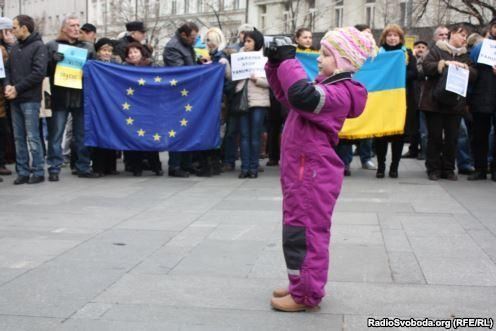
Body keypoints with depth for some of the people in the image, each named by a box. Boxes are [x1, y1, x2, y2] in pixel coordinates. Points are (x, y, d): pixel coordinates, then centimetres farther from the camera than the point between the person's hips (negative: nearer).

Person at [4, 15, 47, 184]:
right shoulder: (15, 48, 16)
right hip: (15, 99, 7)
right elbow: (8, 69, 18)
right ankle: (22, 172, 12)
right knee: (19, 138, 7)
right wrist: (7, 85, -4)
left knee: (32, 137, -5)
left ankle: (38, 172, 2)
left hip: (30, 99, -6)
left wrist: (17, 88, -13)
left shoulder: (38, 46, -4)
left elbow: (39, 73, -13)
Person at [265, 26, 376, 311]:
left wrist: (288, 60, -25)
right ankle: (302, 284, 28)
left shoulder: (339, 92, -19)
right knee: (303, 230, 17)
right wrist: (276, 63, 9)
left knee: (303, 232, -5)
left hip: (312, 173, -11)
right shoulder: (327, 86, 16)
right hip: (304, 171, 11)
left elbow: (301, 95, -38)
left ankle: (306, 294, 4)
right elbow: (287, 96, 24)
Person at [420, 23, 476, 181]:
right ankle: (433, 169, 10)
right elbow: (427, 67, -11)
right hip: (435, 101, -4)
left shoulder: (465, 55, 16)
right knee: (435, 137, 1)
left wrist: (465, 68, -13)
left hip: (455, 102, 4)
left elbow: (474, 74, 6)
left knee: (452, 137, 4)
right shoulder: (436, 50, 3)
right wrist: (445, 63, -21)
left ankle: (448, 169, 14)